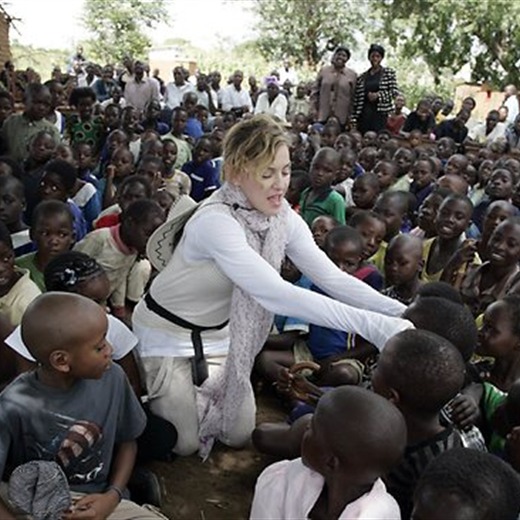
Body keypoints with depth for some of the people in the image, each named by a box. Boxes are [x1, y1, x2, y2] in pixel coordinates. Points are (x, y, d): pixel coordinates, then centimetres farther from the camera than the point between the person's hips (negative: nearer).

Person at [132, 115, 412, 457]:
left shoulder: (284, 218, -14)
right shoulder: (215, 222, -36)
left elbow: (332, 277, -17)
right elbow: (276, 295, -44)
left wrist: (402, 312, -30)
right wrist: (370, 325, -48)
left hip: (218, 332, 6)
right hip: (168, 332, -6)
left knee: (239, 436, 9)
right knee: (186, 443, 1)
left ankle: (190, 385, 33)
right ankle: (146, 386, 27)